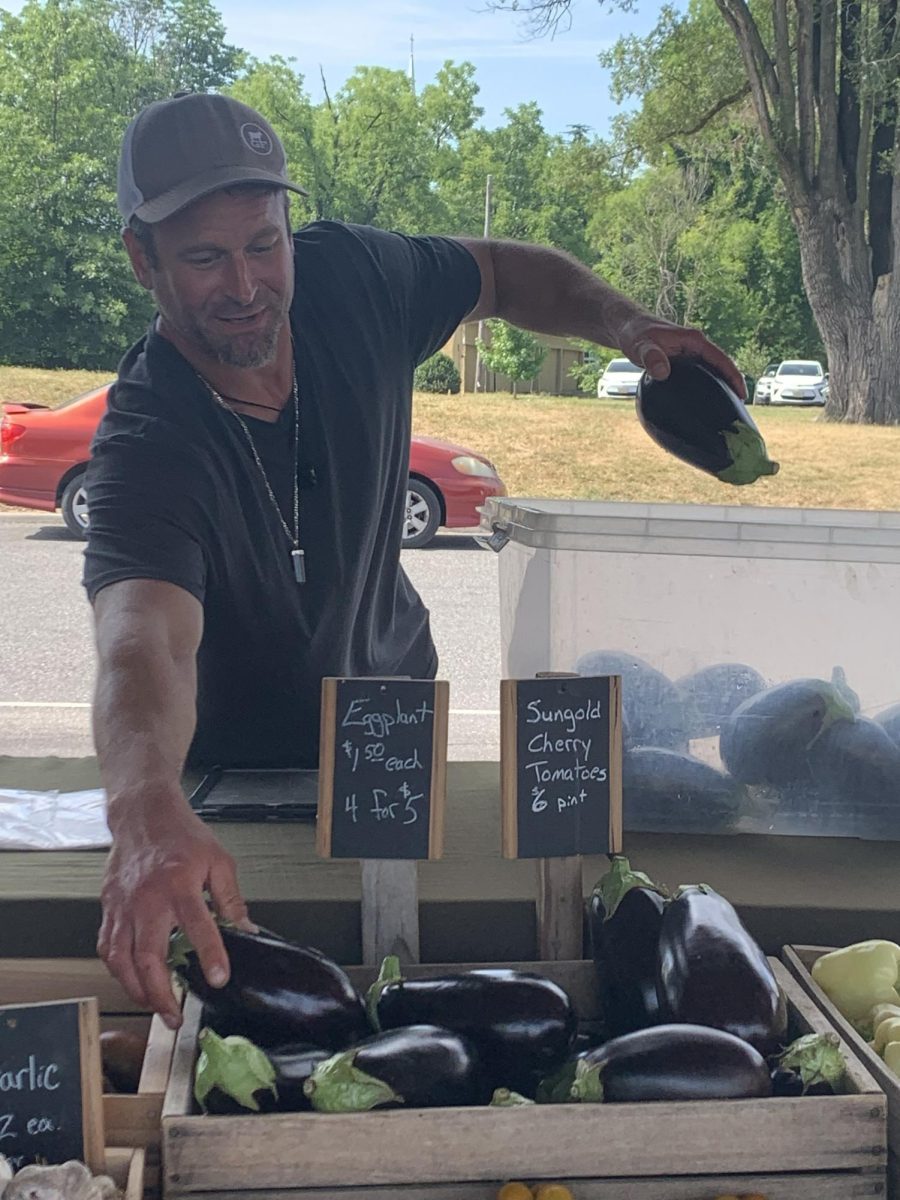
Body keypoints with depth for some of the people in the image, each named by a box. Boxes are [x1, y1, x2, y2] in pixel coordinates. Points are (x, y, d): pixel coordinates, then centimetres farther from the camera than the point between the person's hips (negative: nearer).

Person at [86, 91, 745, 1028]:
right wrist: (148, 817, -74)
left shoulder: (351, 277, -19)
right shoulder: (145, 448, -35)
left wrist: (620, 323, -17)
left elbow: (502, 273, 2)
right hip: (236, 773, -4)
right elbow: (143, 644, -53)